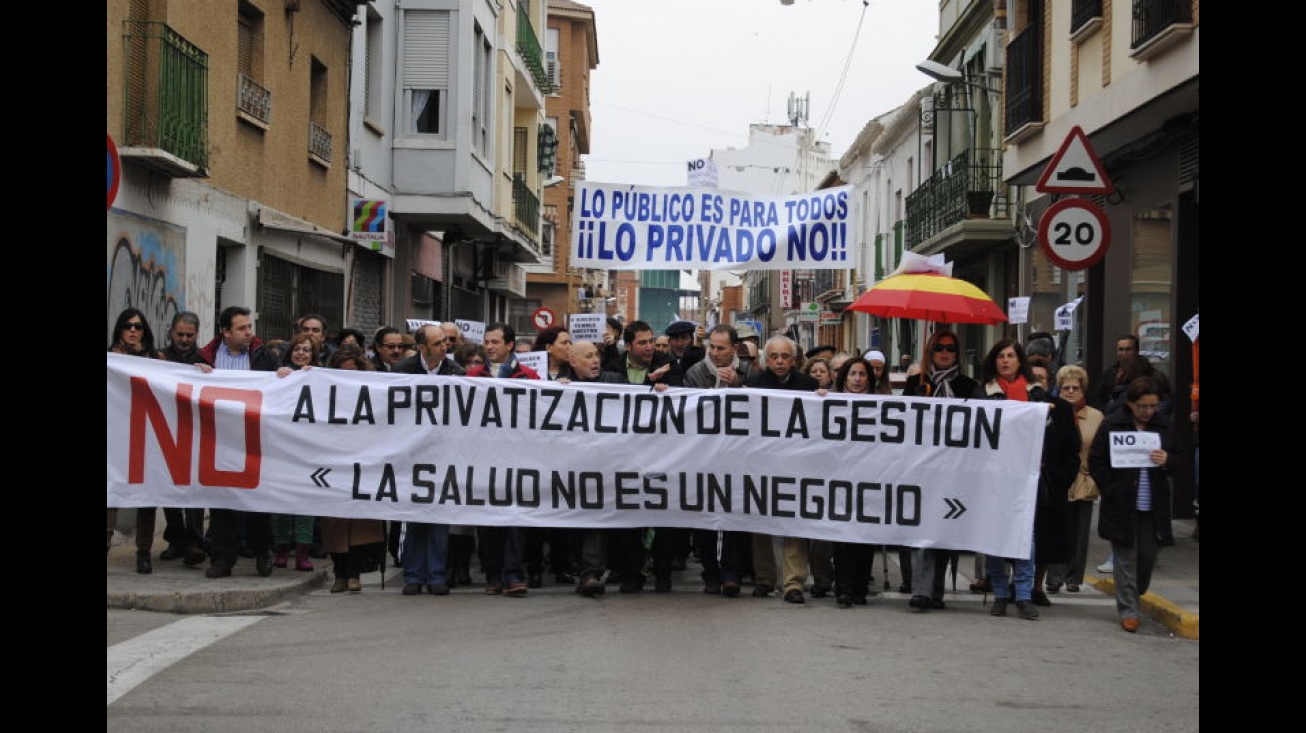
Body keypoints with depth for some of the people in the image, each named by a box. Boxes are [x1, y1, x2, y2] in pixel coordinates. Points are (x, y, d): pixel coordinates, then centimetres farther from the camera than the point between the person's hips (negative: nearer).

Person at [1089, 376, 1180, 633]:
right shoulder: (1112, 424, -5)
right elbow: (1095, 460, -2)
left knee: (1149, 554, 7)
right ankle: (1128, 610, 7)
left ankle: (1135, 595, 33)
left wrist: (1167, 461, -11)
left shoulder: (1164, 426, 4)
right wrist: (1110, 491, -8)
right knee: (1126, 557, 1)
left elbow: (1179, 457, 12)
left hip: (1154, 505, 3)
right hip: (1121, 504, -3)